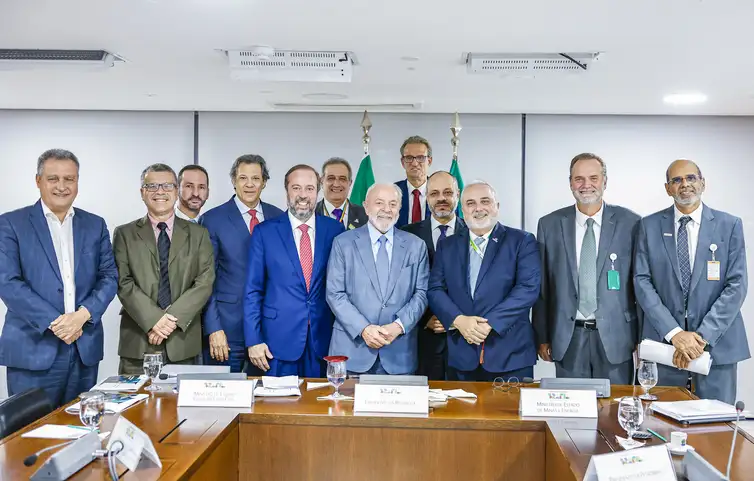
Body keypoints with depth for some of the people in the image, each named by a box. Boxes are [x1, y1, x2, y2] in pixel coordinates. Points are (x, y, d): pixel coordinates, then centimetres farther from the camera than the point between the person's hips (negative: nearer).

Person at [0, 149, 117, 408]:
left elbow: (109, 277, 7)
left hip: (85, 348, 3)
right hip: (33, 348, -3)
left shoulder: (95, 225, 12)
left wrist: (82, 315, -11)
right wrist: (54, 322, -14)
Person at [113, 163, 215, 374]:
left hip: (182, 343, 0)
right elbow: (124, 283, -2)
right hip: (138, 343, 0)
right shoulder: (125, 234, 8)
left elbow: (205, 282, -1)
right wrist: (153, 319, -15)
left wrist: (174, 318, -13)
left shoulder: (198, 234, 8)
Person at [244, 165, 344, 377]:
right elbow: (253, 290, 0)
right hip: (279, 338, -1)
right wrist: (253, 340, -5)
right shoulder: (265, 232, 0)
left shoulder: (335, 230, 3)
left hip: (322, 339, 1)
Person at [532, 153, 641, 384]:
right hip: (568, 339, 1)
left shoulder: (630, 223, 0)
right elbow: (542, 286, 5)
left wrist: (642, 336, 3)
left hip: (615, 337, -1)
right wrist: (542, 336, 5)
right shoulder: (549, 225, 3)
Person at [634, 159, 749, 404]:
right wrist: (674, 333, -13)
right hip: (664, 340, 0)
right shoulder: (649, 226, 4)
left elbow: (737, 285, -4)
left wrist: (702, 336, -13)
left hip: (717, 344, 0)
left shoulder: (729, 225, 2)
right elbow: (642, 282, -2)